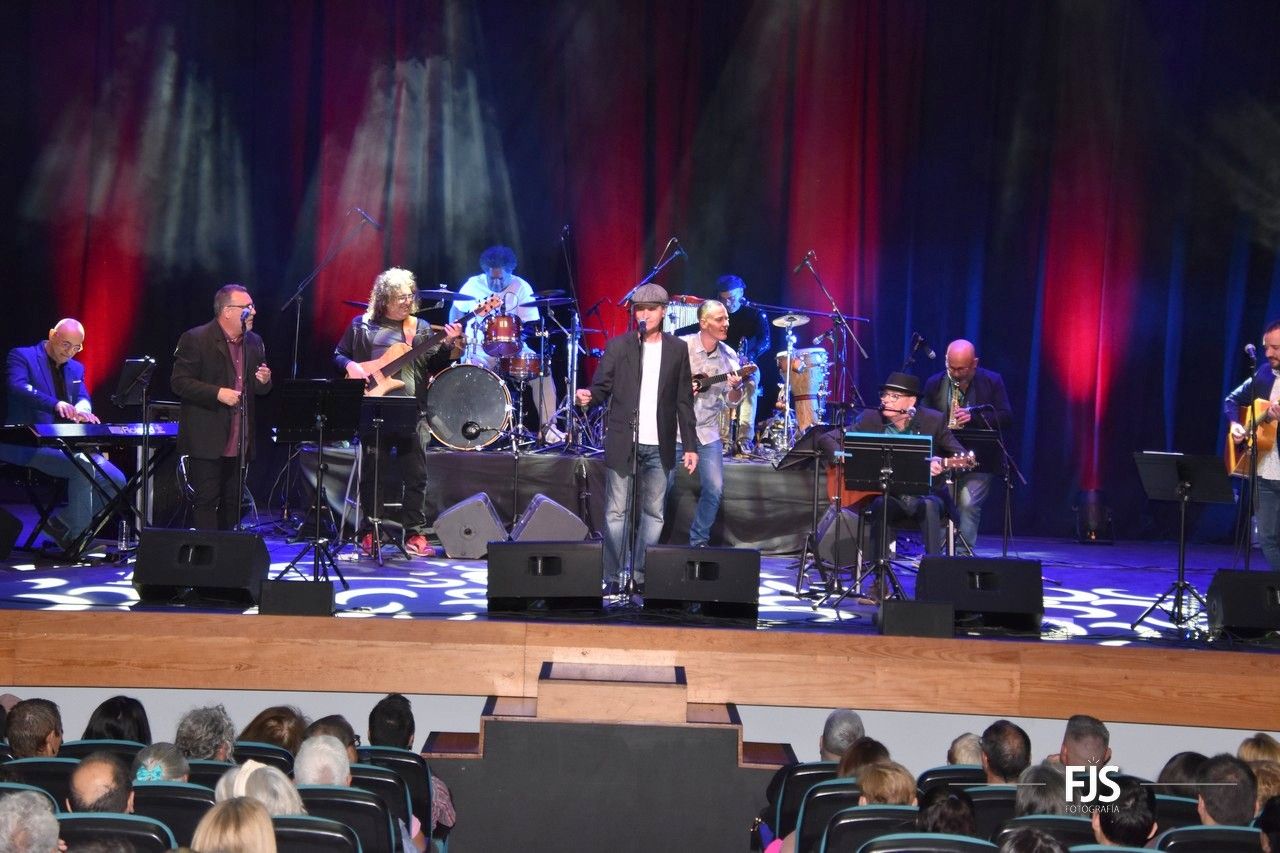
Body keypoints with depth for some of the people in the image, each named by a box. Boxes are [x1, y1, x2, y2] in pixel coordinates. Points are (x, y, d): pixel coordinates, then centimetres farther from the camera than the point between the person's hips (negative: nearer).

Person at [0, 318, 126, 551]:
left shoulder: (75, 368, 19)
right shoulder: (22, 356, -3)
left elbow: (84, 398, 5)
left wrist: (81, 409, -22)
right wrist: (56, 404, -39)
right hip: (31, 445, -7)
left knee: (115, 481, -7)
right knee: (84, 466, -30)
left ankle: (63, 523, 6)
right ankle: (76, 535, -16)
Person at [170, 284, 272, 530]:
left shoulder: (254, 342, 12)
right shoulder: (195, 339, -7)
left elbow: (259, 389, 22)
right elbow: (179, 382, -11)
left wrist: (264, 381, -2)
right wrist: (217, 393, -21)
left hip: (239, 443, 6)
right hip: (207, 441, -6)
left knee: (233, 503, 9)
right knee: (206, 501, -4)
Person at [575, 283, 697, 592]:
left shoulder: (677, 349, 8)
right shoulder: (618, 345, 4)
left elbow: (684, 401, 9)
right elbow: (602, 386, 0)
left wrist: (690, 445, 6)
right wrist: (590, 396, -24)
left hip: (659, 446, 2)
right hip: (622, 441, -2)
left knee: (654, 513, 4)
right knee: (616, 512, -1)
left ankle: (641, 575, 12)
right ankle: (613, 577, 6)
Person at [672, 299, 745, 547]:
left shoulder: (729, 356, 2)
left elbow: (730, 402, 5)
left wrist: (735, 388, -17)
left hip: (707, 431, 4)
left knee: (715, 489, -2)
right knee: (663, 485, -3)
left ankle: (699, 540, 15)